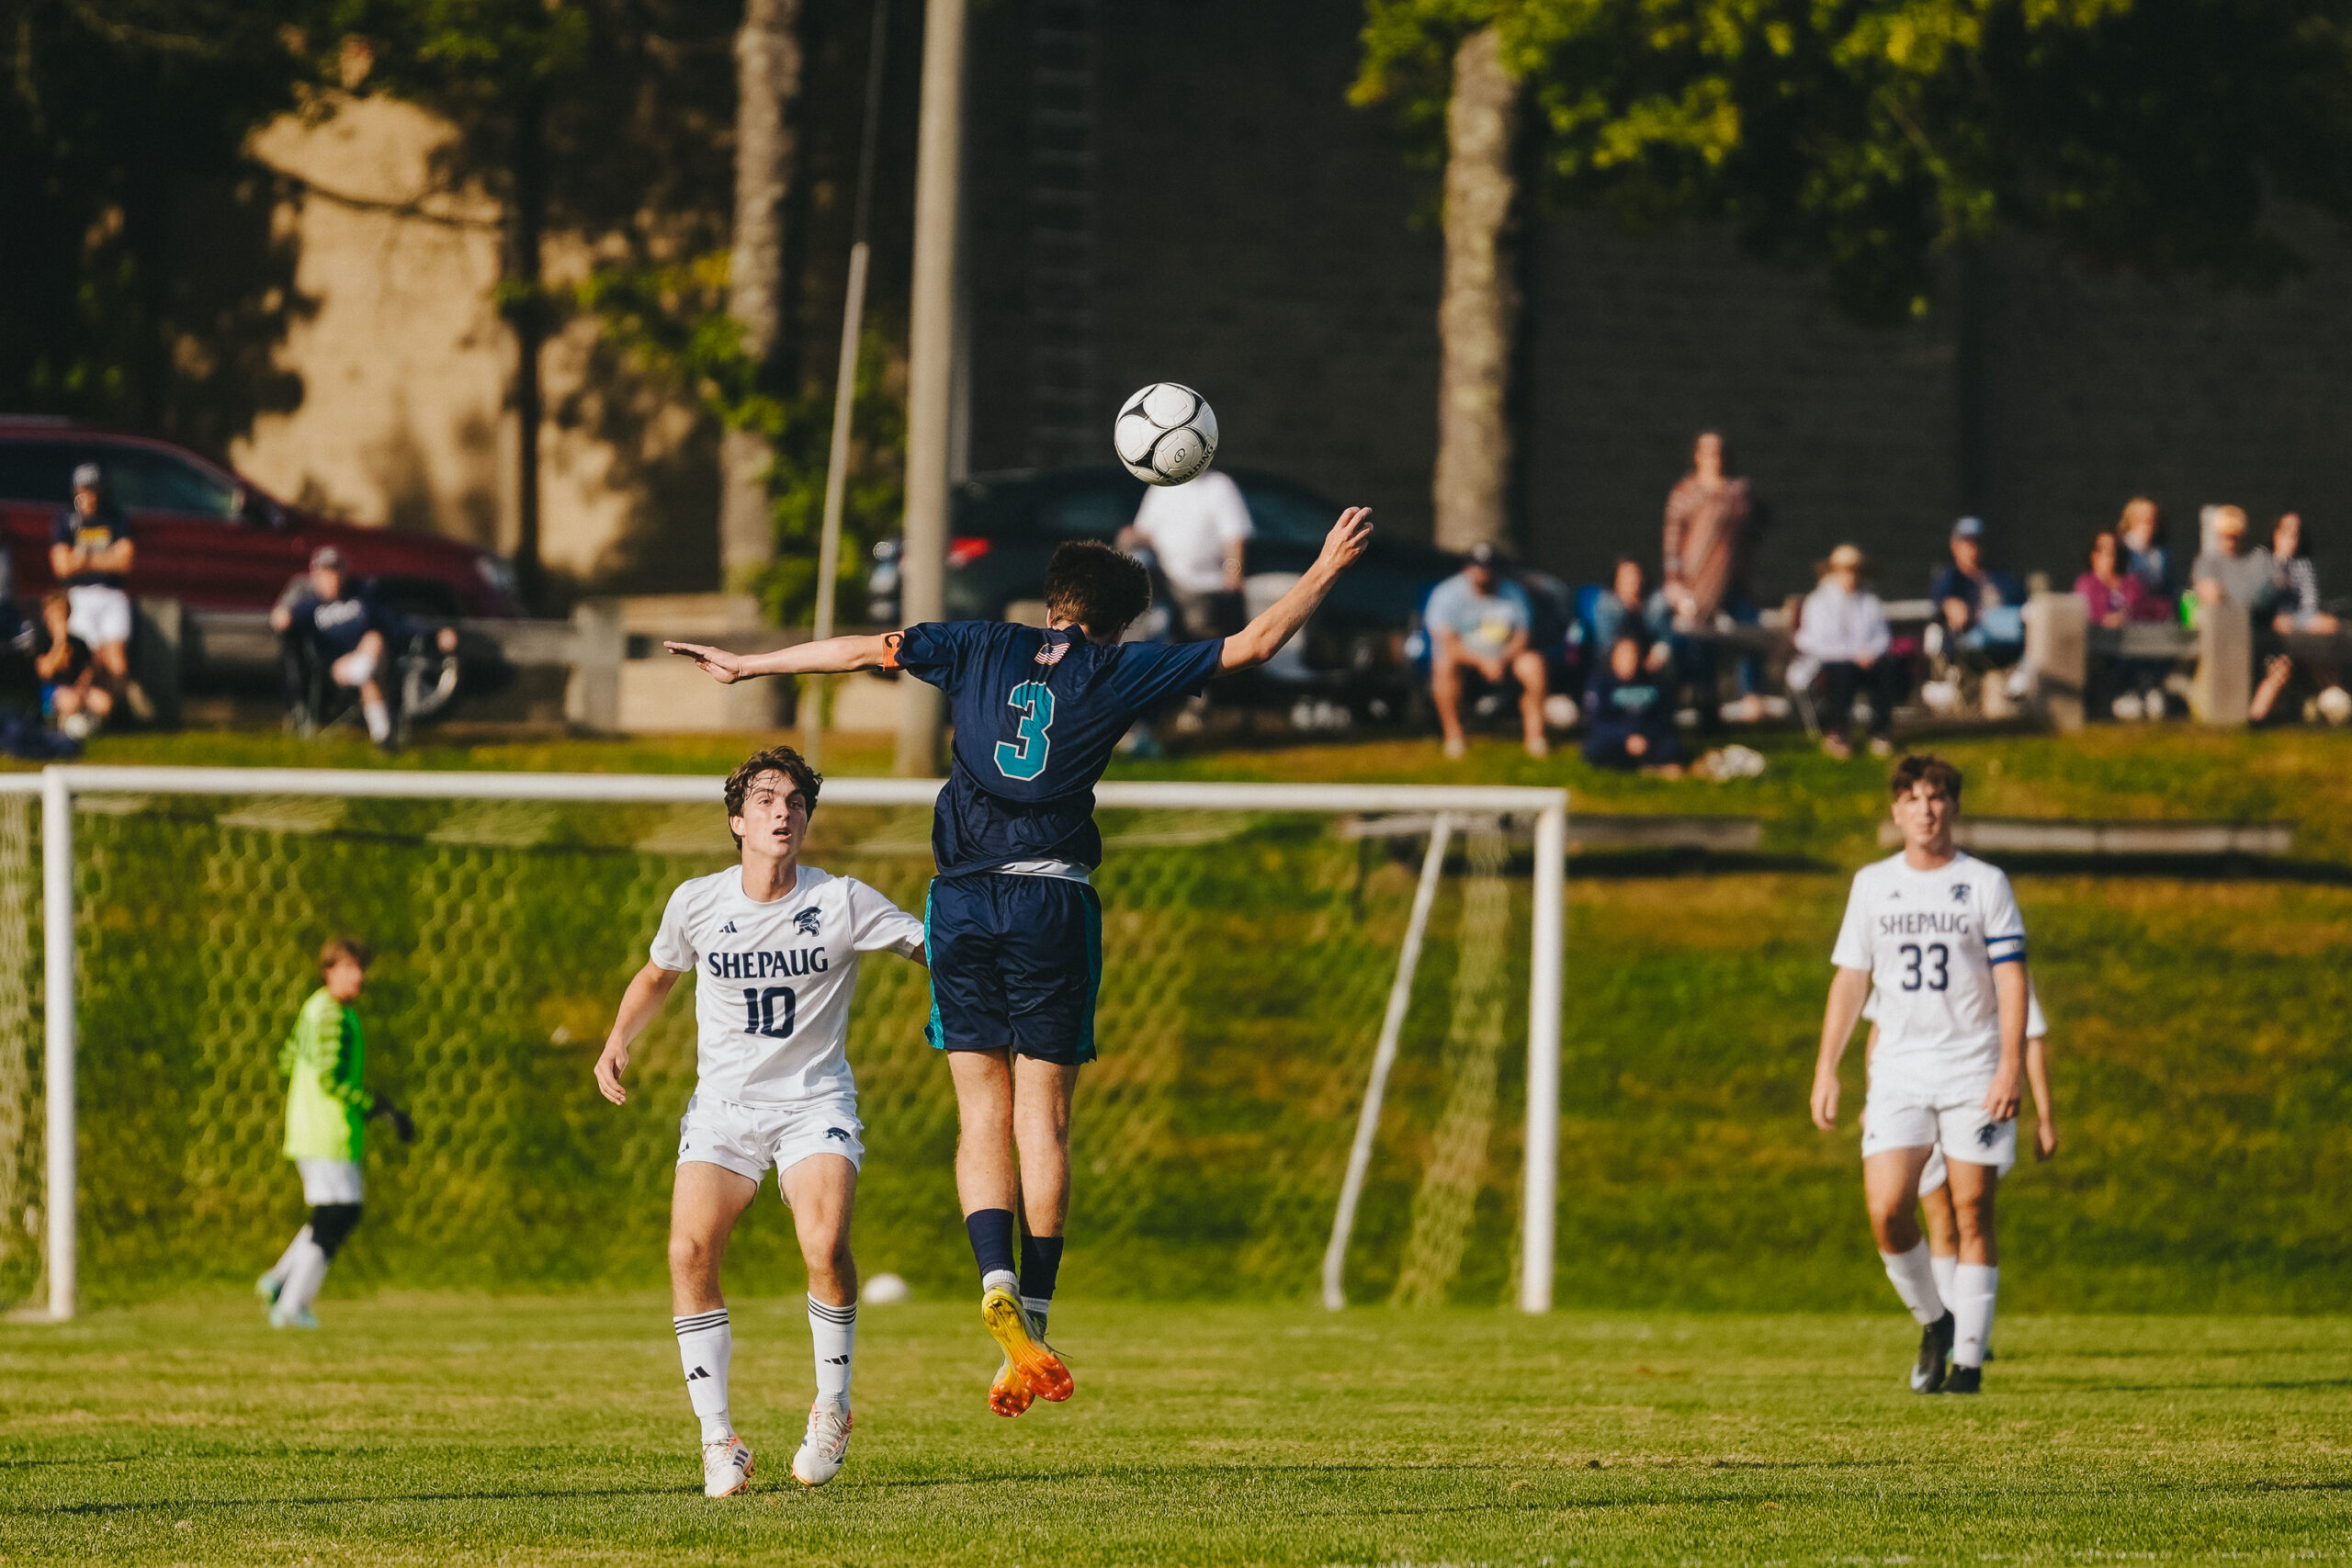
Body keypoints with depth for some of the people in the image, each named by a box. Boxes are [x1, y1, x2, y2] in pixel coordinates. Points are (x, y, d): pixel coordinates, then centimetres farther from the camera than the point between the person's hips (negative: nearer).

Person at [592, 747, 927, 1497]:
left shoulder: (843, 902, -8)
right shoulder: (697, 902, -2)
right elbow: (658, 973, 18)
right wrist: (619, 1040, 6)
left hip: (815, 1099, -2)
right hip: (723, 1101, 2)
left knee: (825, 1245, -25)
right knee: (691, 1252, -18)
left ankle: (832, 1409, 0)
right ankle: (719, 1440, -6)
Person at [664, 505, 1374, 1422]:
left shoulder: (984, 650, 9)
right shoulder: (1116, 672, 4)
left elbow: (866, 651, 12)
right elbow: (1252, 646, 6)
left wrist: (746, 666, 23)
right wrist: (1326, 569, 18)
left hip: (962, 901, 2)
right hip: (1052, 905, -2)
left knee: (982, 1115, 5)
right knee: (1043, 1117, 1)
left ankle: (997, 1280, -17)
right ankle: (1032, 1326, -3)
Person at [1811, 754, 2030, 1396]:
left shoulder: (1986, 885, 1)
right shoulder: (1872, 885, 9)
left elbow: (2011, 979, -3)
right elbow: (1851, 980, 13)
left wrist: (2010, 1065, -13)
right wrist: (1827, 1068, 7)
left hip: (1974, 1075, -2)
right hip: (1899, 1073, 2)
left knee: (1972, 1215, -3)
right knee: (1887, 1210, -11)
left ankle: (1969, 1358, 2)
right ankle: (1934, 1324, 11)